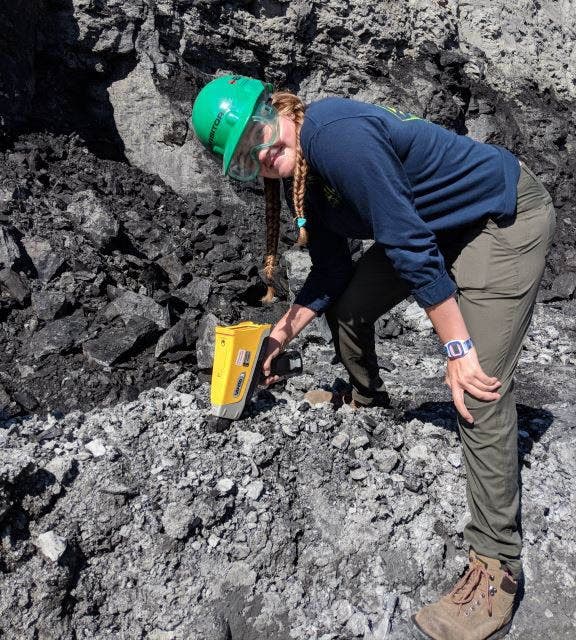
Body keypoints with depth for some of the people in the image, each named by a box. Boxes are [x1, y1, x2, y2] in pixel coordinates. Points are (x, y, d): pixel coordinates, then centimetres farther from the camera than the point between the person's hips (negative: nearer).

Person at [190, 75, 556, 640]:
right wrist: (284, 330, 4)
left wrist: (456, 347, -25)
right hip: (438, 225, 9)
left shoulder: (334, 134, -29)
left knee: (478, 391, -18)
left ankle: (497, 568, -5)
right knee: (345, 306, 12)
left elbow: (411, 245, -29)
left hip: (506, 218, -9)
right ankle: (364, 400, 41)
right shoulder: (297, 170, -1)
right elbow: (331, 270, 6)